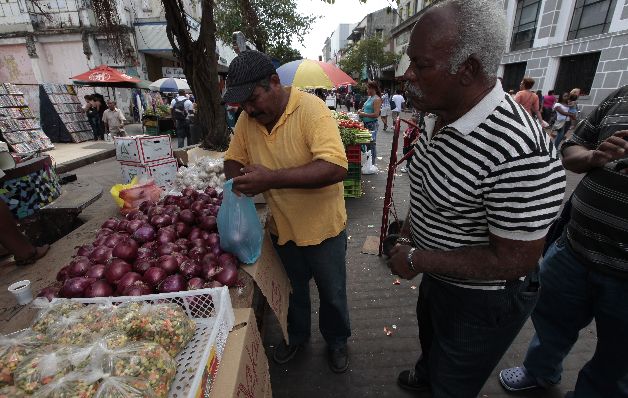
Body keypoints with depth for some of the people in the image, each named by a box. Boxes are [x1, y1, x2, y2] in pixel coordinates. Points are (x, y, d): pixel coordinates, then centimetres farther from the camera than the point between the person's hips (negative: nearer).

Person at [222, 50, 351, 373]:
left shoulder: (310, 109, -24)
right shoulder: (248, 119, -6)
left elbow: (336, 167, -35)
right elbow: (234, 159, 6)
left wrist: (272, 178, -40)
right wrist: (238, 184, -16)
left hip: (322, 228, -4)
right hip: (282, 228, 5)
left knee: (332, 294, 19)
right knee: (293, 290, 26)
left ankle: (336, 341, 49)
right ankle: (297, 336, 55)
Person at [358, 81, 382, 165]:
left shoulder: (377, 99, -13)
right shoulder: (369, 97, 14)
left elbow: (376, 114, -22)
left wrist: (364, 114, -17)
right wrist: (361, 110, 8)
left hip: (372, 124, -9)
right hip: (366, 123, 9)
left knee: (372, 143, -5)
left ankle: (373, 163, 3)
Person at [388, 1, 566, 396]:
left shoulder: (520, 153, -35)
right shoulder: (443, 119, -6)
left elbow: (514, 261, -30)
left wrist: (416, 260, -25)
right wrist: (409, 229, 1)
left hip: (482, 301, -8)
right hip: (438, 276, 9)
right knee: (429, 335, 37)